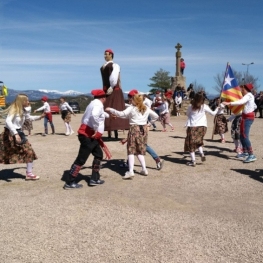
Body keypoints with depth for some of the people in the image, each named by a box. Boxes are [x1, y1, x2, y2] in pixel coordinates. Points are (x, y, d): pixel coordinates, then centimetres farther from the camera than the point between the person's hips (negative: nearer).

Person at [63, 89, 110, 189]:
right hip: (88, 136, -10)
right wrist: (96, 130, -25)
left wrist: (108, 115, 55)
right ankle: (70, 183, 1)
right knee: (81, 159, -6)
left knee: (98, 155, 17)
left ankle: (94, 179, 23)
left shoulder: (94, 103, 18)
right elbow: (94, 115, -34)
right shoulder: (98, 104, -13)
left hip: (90, 135, 10)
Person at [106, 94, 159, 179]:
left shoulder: (131, 108, -5)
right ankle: (144, 169, 13)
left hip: (134, 129, -5)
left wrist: (110, 110, -9)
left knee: (131, 150, -2)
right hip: (144, 129, 5)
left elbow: (121, 114, -17)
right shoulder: (146, 109, 11)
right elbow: (156, 116, 19)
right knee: (140, 150, 16)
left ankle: (130, 171, -12)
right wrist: (149, 123, 23)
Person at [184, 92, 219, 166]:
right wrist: (218, 108, 26)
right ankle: (202, 154, 1)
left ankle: (193, 161, 2)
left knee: (191, 144, 5)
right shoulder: (204, 106, -3)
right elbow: (213, 113, 9)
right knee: (198, 142, 23)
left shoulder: (191, 106, -3)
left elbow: (187, 114, 16)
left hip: (192, 127, -2)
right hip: (202, 127, 2)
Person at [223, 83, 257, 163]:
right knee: (242, 135, 18)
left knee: (245, 136, -16)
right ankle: (245, 152, 31)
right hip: (246, 116, 10)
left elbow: (241, 102, -35)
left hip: (247, 117, -10)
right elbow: (255, 106, 26)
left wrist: (229, 103, -39)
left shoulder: (248, 95, -15)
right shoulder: (249, 95, 16)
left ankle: (252, 155, -18)